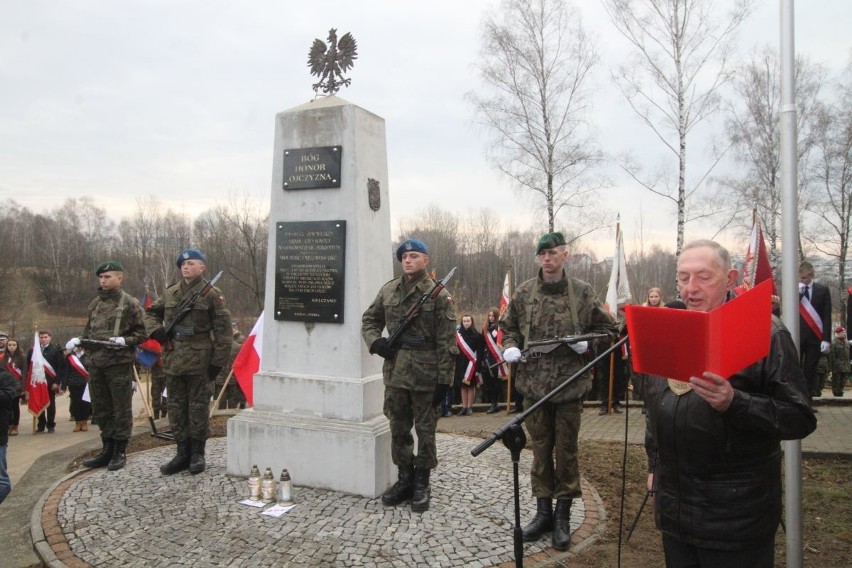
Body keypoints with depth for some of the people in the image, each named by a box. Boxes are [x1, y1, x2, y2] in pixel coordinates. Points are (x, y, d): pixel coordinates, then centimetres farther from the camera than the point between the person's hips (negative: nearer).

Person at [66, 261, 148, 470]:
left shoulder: (130, 303, -3)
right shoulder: (95, 303, 15)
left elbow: (143, 332, -4)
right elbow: (89, 330, 24)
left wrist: (125, 340, -20)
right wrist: (78, 340, 4)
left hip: (119, 363, -7)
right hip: (95, 363, 7)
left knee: (121, 408, 1)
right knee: (101, 409, 13)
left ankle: (120, 451, 11)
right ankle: (107, 449, 24)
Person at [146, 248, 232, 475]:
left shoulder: (212, 294, -5)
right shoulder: (170, 293, 10)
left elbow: (223, 329, -7)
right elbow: (151, 312, 25)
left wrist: (218, 361, -11)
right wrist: (156, 329, 3)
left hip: (200, 361, -5)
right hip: (173, 360, 6)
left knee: (198, 408, 3)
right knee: (176, 408, 11)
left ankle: (198, 454, 16)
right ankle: (183, 453, 22)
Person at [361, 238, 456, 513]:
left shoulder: (438, 295, -6)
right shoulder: (388, 290, 7)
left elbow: (446, 342, -8)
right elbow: (369, 320, 18)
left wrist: (444, 380, -11)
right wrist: (376, 342, -2)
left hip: (425, 376, -4)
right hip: (394, 373, 5)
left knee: (425, 430, 7)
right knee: (398, 429, 14)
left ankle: (421, 484, 22)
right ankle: (404, 479, 30)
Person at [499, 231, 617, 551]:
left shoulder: (583, 293, -2)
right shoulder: (524, 293, 4)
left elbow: (608, 329, 6)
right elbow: (508, 326, 16)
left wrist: (587, 343, -12)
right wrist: (510, 347, -3)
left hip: (570, 384, -2)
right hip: (534, 383, 2)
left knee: (566, 450, 7)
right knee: (541, 449, 12)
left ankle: (563, 515, 22)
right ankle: (543, 510, 26)